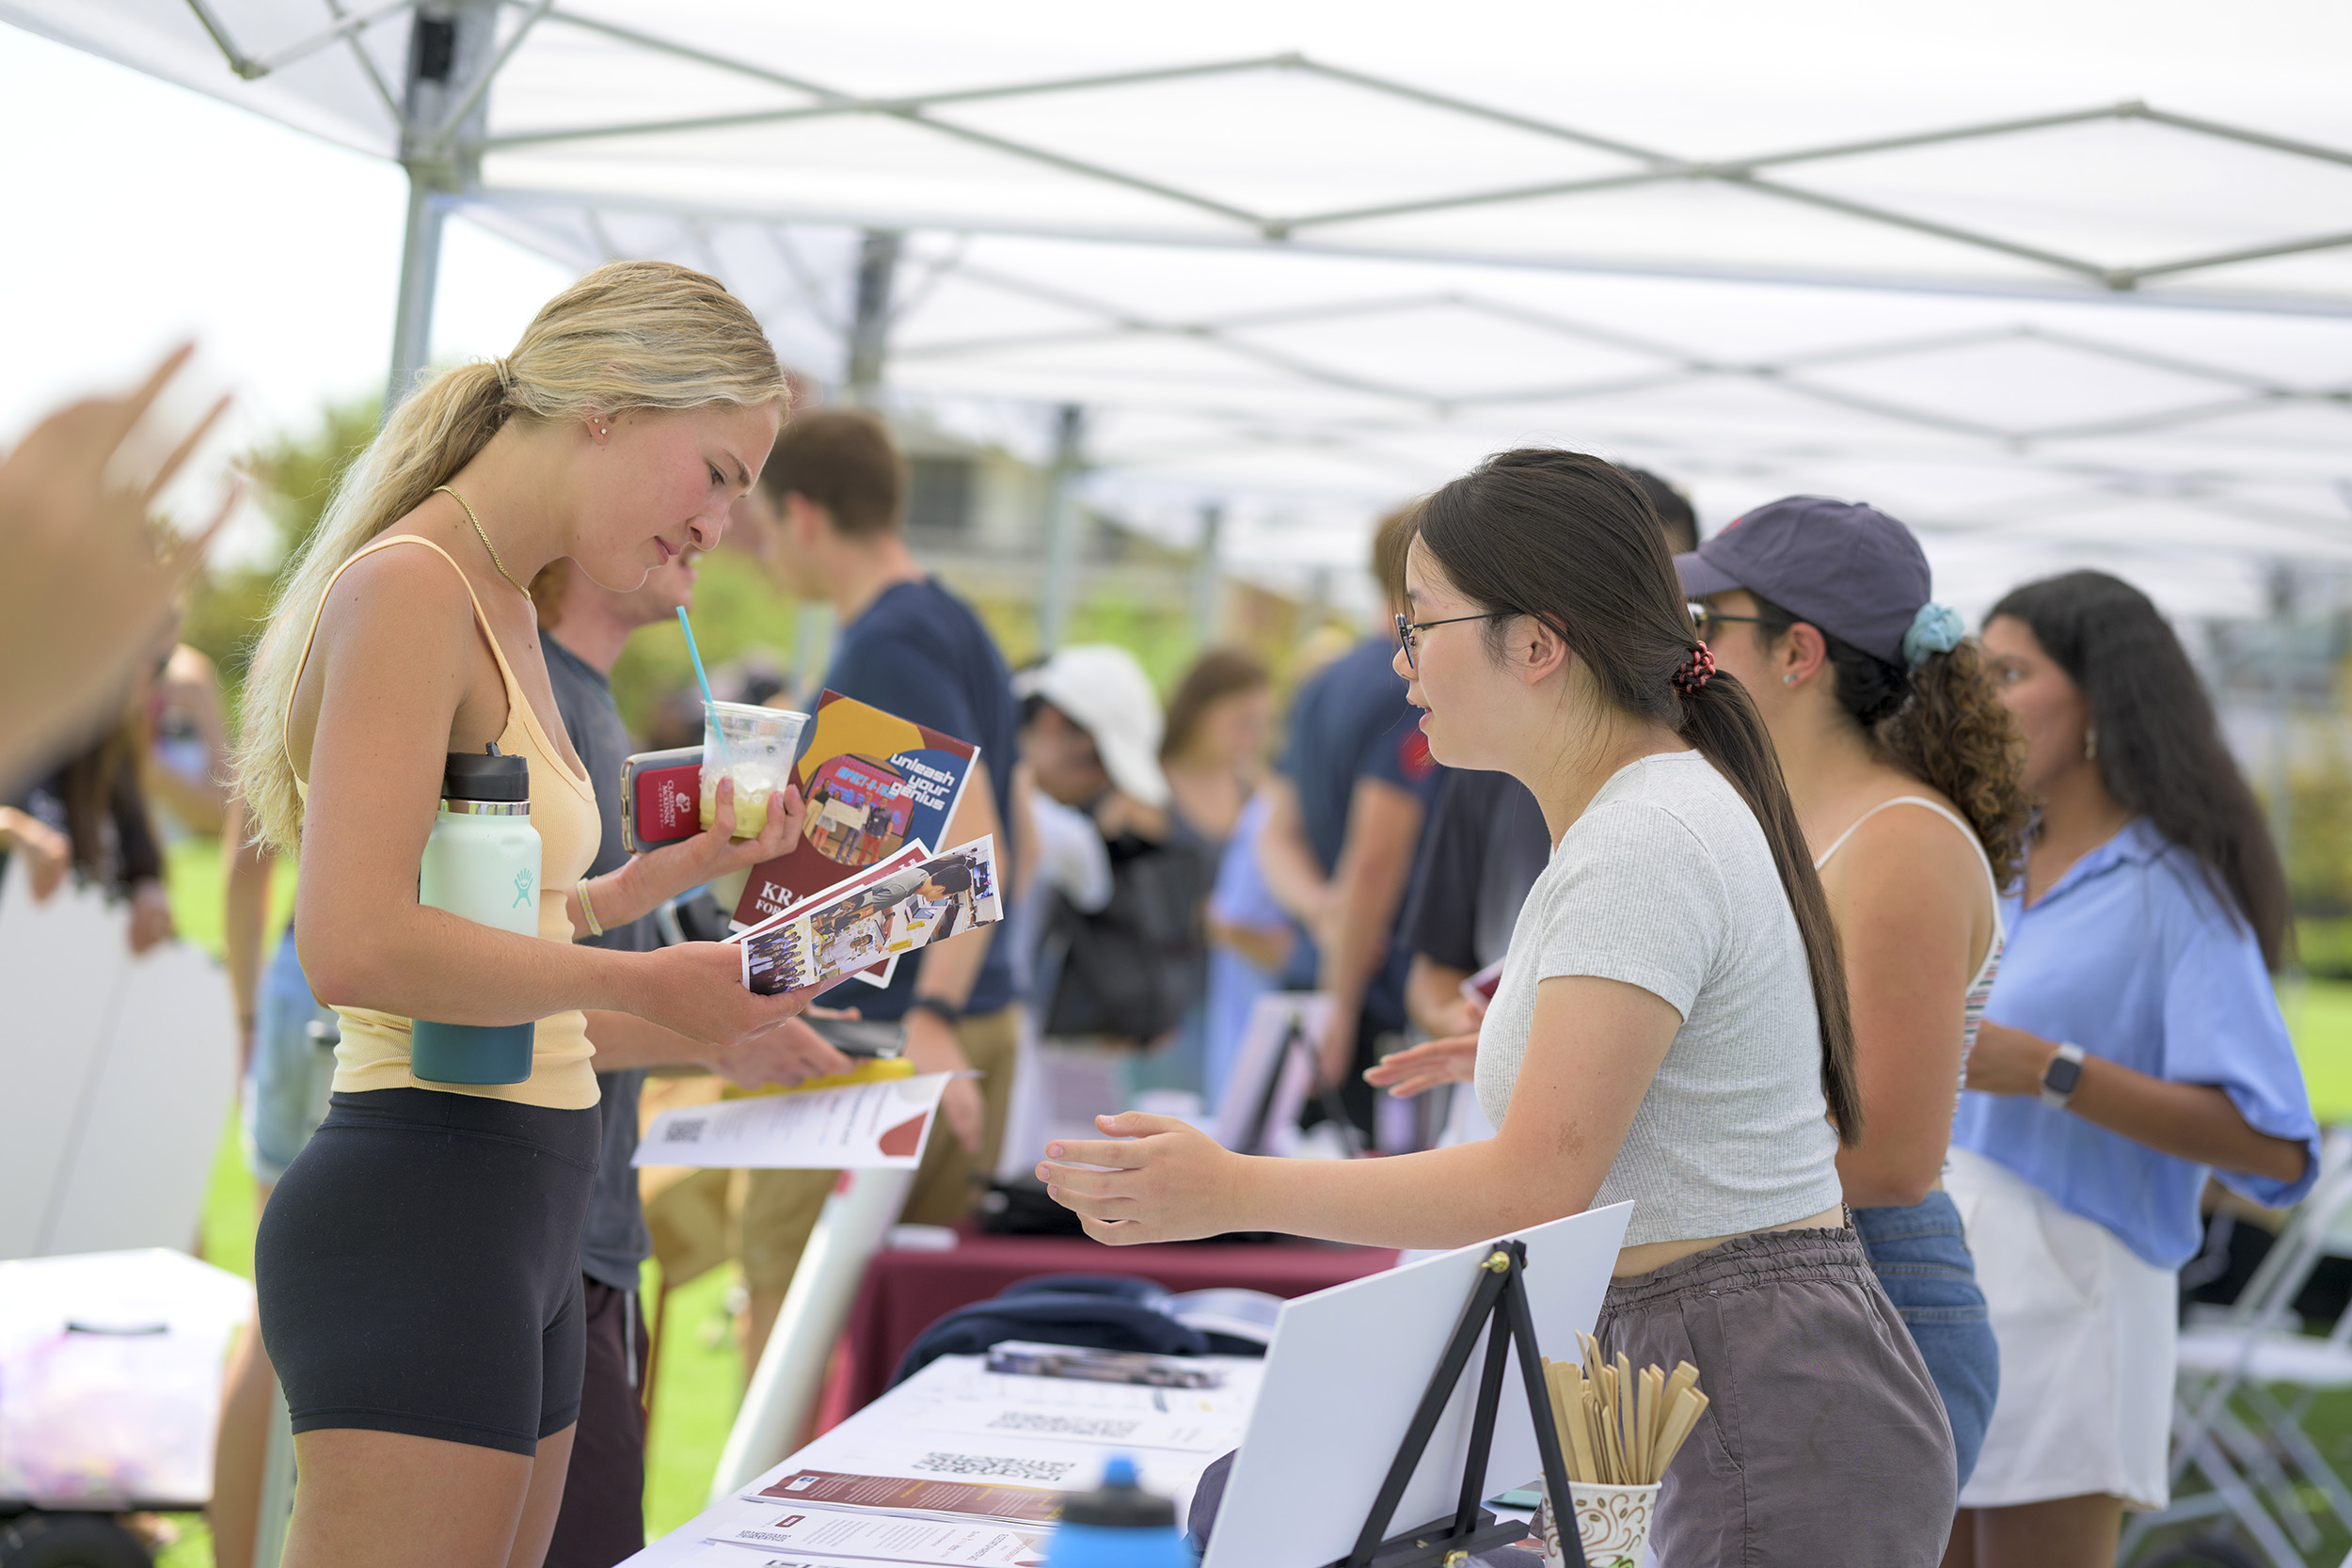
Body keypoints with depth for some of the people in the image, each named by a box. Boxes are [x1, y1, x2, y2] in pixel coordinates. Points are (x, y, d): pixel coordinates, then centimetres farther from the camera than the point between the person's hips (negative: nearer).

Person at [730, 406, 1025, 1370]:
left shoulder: (886, 647, -15)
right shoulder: (961, 630, 16)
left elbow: (974, 840, -25)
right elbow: (1009, 841, 24)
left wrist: (929, 1017, -33)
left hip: (875, 1030, -10)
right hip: (984, 1017, 10)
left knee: (792, 1322, -6)